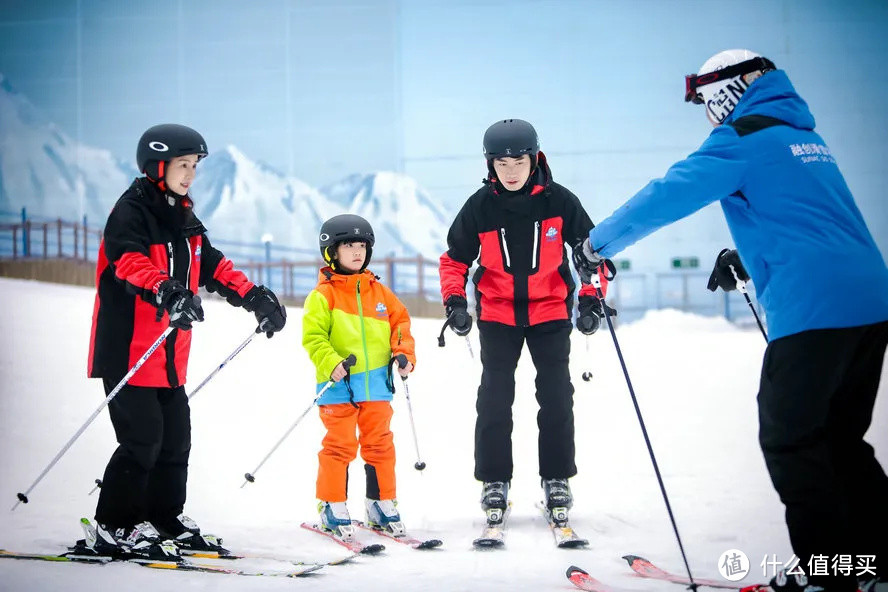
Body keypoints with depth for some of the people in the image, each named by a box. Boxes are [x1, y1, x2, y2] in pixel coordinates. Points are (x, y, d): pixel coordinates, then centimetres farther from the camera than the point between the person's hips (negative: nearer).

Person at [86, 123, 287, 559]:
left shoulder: (185, 220, 16)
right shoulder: (131, 213, -12)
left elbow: (213, 266, 22)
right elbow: (128, 261, -30)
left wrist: (254, 296, 11)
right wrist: (165, 291, -48)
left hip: (169, 356, 9)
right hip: (129, 351, -9)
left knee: (175, 440, 13)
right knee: (142, 441, -11)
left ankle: (165, 518, 27)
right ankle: (114, 529, -1)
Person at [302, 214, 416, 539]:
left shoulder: (379, 292, 11)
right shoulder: (322, 295, -5)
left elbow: (400, 322, 16)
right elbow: (313, 336, -10)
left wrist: (403, 354, 1)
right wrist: (331, 363, -23)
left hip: (376, 382, 5)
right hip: (339, 385, -5)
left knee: (380, 443, 10)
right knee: (340, 445, -3)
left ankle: (382, 503, 20)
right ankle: (333, 507, 7)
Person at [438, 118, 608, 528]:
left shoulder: (559, 201, -11)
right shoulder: (480, 206, -9)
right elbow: (455, 260, 1)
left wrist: (591, 298, -9)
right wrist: (454, 301, -13)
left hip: (550, 311, 0)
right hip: (497, 313, 0)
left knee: (556, 397, 1)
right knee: (495, 398, -2)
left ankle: (556, 479, 13)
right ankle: (494, 480, 8)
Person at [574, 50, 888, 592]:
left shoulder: (744, 138, -4)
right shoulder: (806, 137, 22)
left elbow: (668, 196, -9)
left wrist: (599, 243, 2)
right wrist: (744, 257, 35)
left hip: (814, 308, -8)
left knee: (789, 441, 0)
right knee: (840, 439, 16)